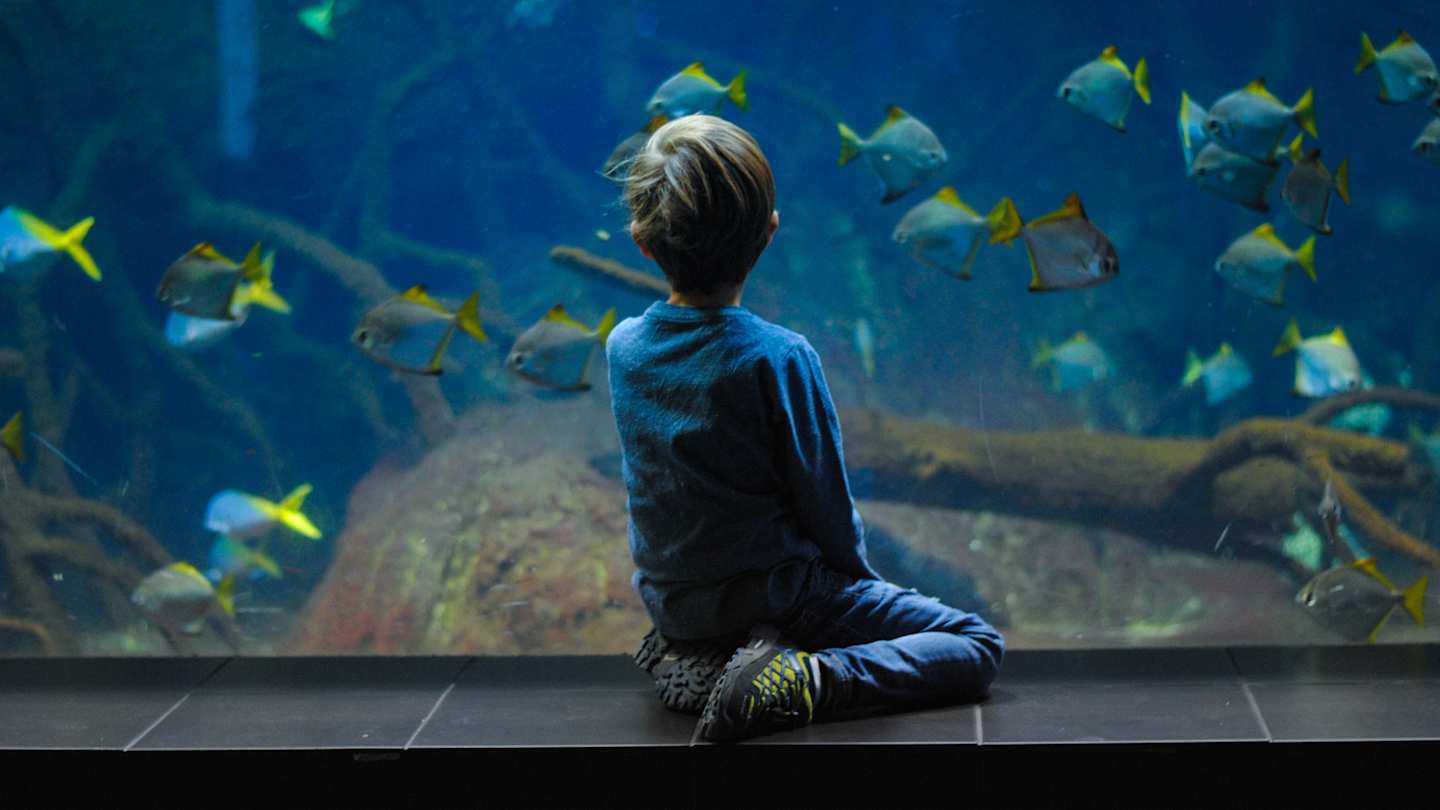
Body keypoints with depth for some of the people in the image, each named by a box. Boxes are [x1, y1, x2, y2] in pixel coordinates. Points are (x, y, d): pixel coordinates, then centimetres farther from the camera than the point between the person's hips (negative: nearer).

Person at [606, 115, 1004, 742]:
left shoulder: (622, 346, -6)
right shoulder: (778, 358, -22)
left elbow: (662, 488, 7)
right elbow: (825, 499, -13)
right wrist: (857, 574, 7)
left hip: (670, 601, 6)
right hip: (776, 595, -6)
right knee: (978, 646, 2)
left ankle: (689, 657, 10)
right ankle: (803, 681, -16)